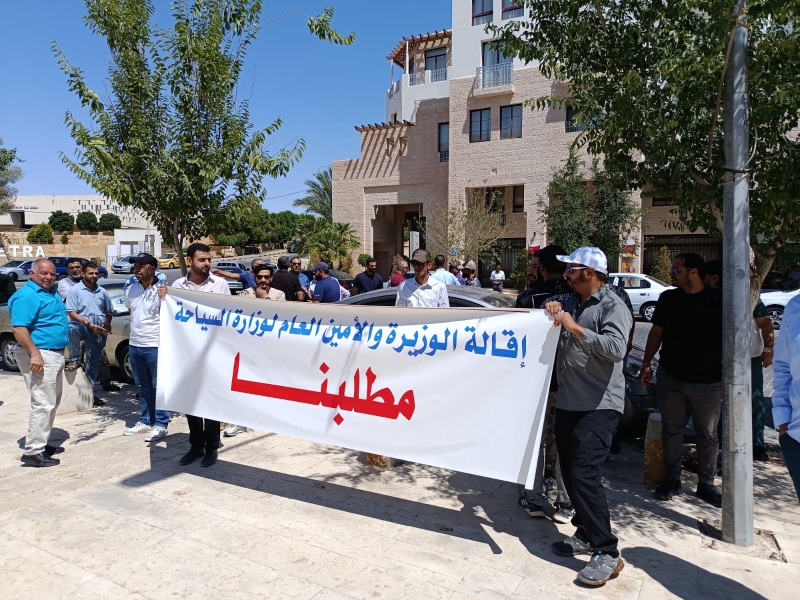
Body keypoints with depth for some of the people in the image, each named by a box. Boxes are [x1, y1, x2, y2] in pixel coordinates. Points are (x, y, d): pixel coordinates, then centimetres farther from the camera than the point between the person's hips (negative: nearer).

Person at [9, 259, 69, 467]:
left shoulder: (51, 292, 13)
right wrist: (35, 354, -30)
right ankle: (33, 452, -5)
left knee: (52, 402, 17)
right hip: (40, 355, -10)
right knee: (43, 404, -10)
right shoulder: (26, 296, -17)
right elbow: (18, 328, -24)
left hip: (55, 354, 10)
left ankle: (43, 442, 27)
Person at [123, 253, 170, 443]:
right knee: (143, 386, 17)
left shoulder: (161, 288, -13)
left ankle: (160, 425, 9)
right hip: (134, 344, 7)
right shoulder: (130, 286, 6)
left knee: (159, 386, 1)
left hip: (155, 345, -7)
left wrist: (165, 297, -29)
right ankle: (145, 421, 28)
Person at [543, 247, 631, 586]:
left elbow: (616, 348, -25)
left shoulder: (613, 306, -10)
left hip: (599, 406, -8)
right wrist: (553, 318, -2)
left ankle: (607, 554, -1)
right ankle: (586, 535, 29)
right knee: (570, 473, 13)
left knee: (585, 475, -12)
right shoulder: (572, 303, 14)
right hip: (568, 403, 8)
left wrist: (575, 328, -24)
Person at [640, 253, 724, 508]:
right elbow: (656, 333, 8)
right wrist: (646, 364, 6)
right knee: (671, 430, 10)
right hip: (670, 378, 2)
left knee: (707, 435, 10)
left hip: (707, 382, -2)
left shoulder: (718, 301, -8)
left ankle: (706, 484, 24)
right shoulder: (668, 298, 1)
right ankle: (672, 480, 23)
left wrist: (726, 376, -7)